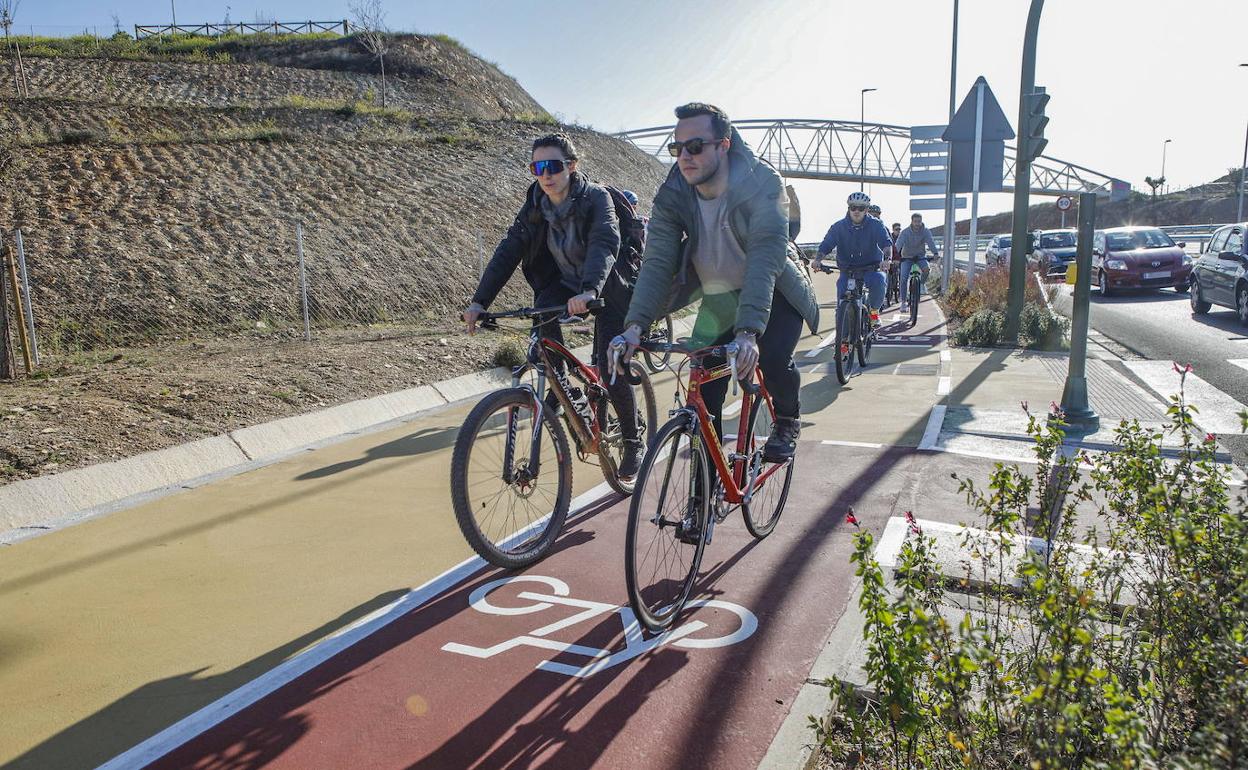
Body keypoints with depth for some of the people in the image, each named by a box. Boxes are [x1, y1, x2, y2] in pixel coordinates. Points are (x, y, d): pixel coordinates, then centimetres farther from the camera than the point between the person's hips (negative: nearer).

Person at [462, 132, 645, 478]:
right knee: (543, 310, -29)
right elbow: (509, 249, -16)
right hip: (566, 283, 5)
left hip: (607, 289, -4)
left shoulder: (596, 198, -24)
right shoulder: (536, 205, -9)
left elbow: (605, 244, -42)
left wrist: (588, 291, -61)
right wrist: (480, 301, -28)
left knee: (612, 370, -13)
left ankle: (633, 443, 10)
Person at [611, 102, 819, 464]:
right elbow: (657, 261, -21)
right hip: (719, 299, 3)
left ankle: (787, 419, 8)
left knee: (773, 359, -28)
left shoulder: (761, 183, -26)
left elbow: (764, 260, -37)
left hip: (773, 291, -3)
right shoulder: (672, 196, -14)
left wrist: (748, 331, -49)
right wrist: (635, 324, -36)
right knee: (704, 398, -5)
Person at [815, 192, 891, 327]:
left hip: (871, 269, -1)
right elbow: (825, 246, -5)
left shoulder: (875, 225, -4)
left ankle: (874, 310, -4)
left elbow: (886, 243, -16)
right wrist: (818, 259, -27)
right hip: (847, 270, 2)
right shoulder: (838, 227, -1)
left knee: (879, 281, -33)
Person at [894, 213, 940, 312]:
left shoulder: (926, 231, -12)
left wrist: (935, 253, -47)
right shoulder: (906, 232, -16)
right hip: (907, 257, -1)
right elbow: (899, 243, -30)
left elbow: (931, 242, -28)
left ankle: (922, 285, 1)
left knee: (926, 269, -29)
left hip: (920, 256, 1)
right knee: (904, 278, -13)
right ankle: (903, 302, -6)